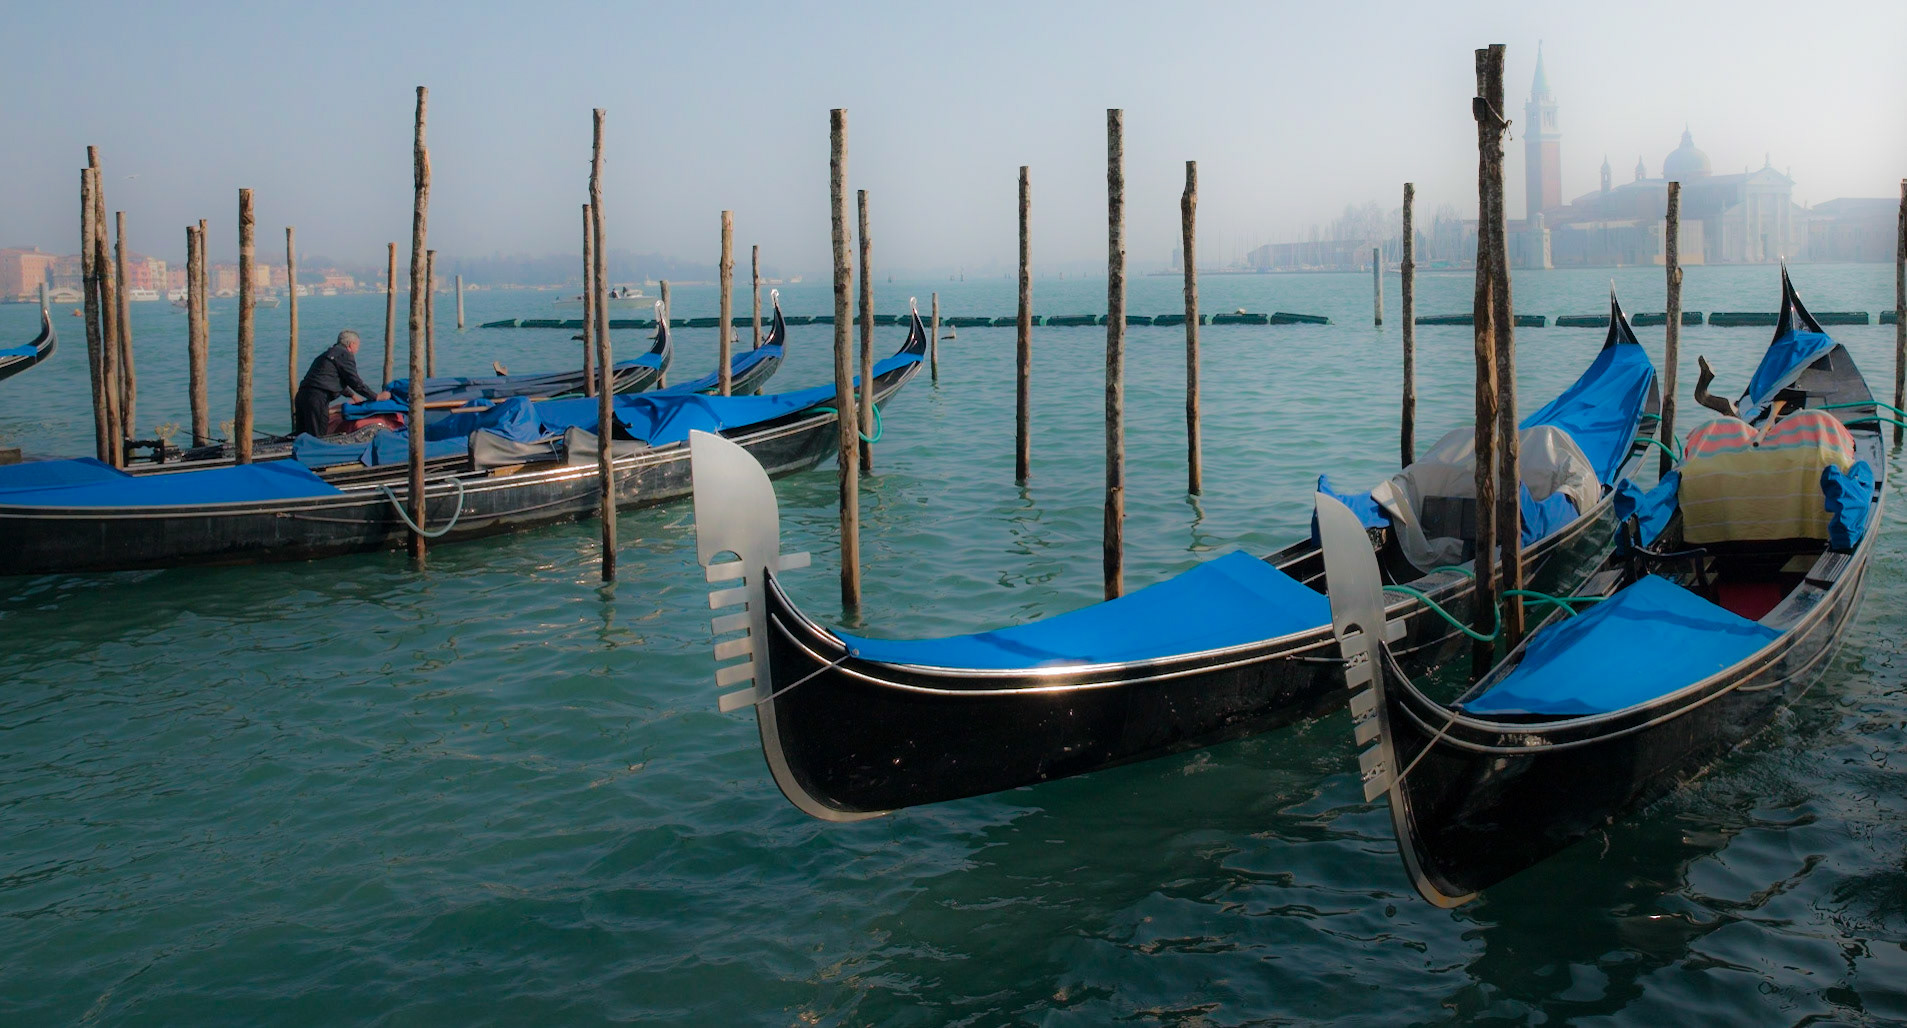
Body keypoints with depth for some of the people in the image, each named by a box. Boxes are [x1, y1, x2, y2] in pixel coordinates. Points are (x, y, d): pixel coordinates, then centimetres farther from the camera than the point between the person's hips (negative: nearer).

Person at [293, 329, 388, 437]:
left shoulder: (329, 353, 28)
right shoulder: (345, 355, -1)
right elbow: (356, 382, -4)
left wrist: (352, 395, 54)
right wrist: (377, 397, 5)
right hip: (318, 398, -9)